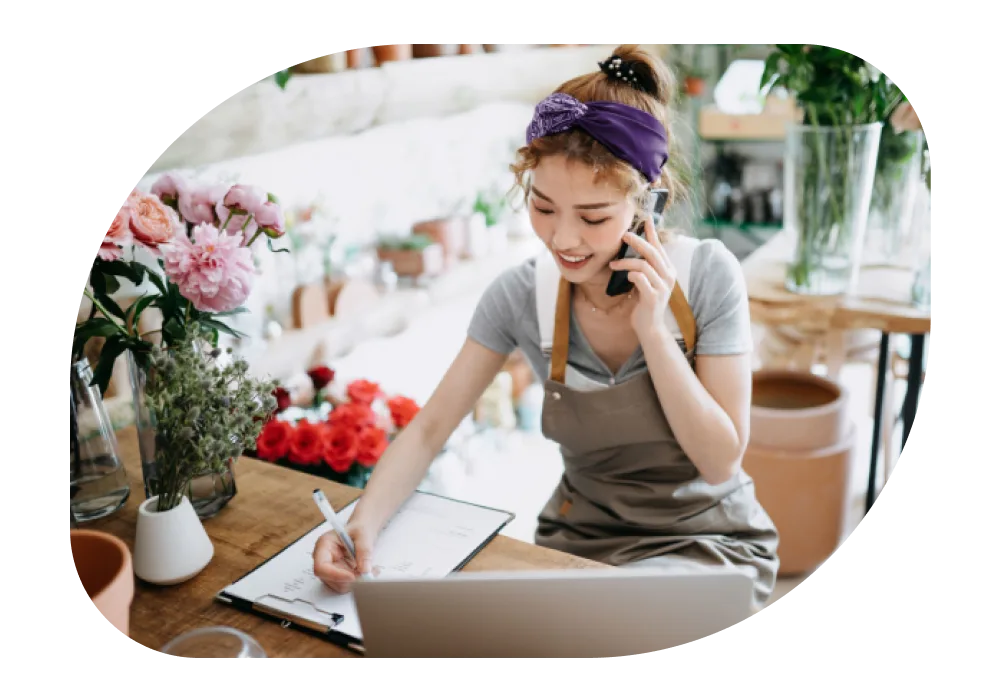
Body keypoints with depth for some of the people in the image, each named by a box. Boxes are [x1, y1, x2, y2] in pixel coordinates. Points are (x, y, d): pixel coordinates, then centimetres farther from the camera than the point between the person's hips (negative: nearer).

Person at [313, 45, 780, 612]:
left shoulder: (708, 274, -17)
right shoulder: (522, 295, -12)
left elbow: (721, 460, -15)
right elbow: (429, 429, -8)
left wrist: (653, 328, -25)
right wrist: (362, 524, -25)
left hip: (709, 540, -3)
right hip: (581, 538, 3)